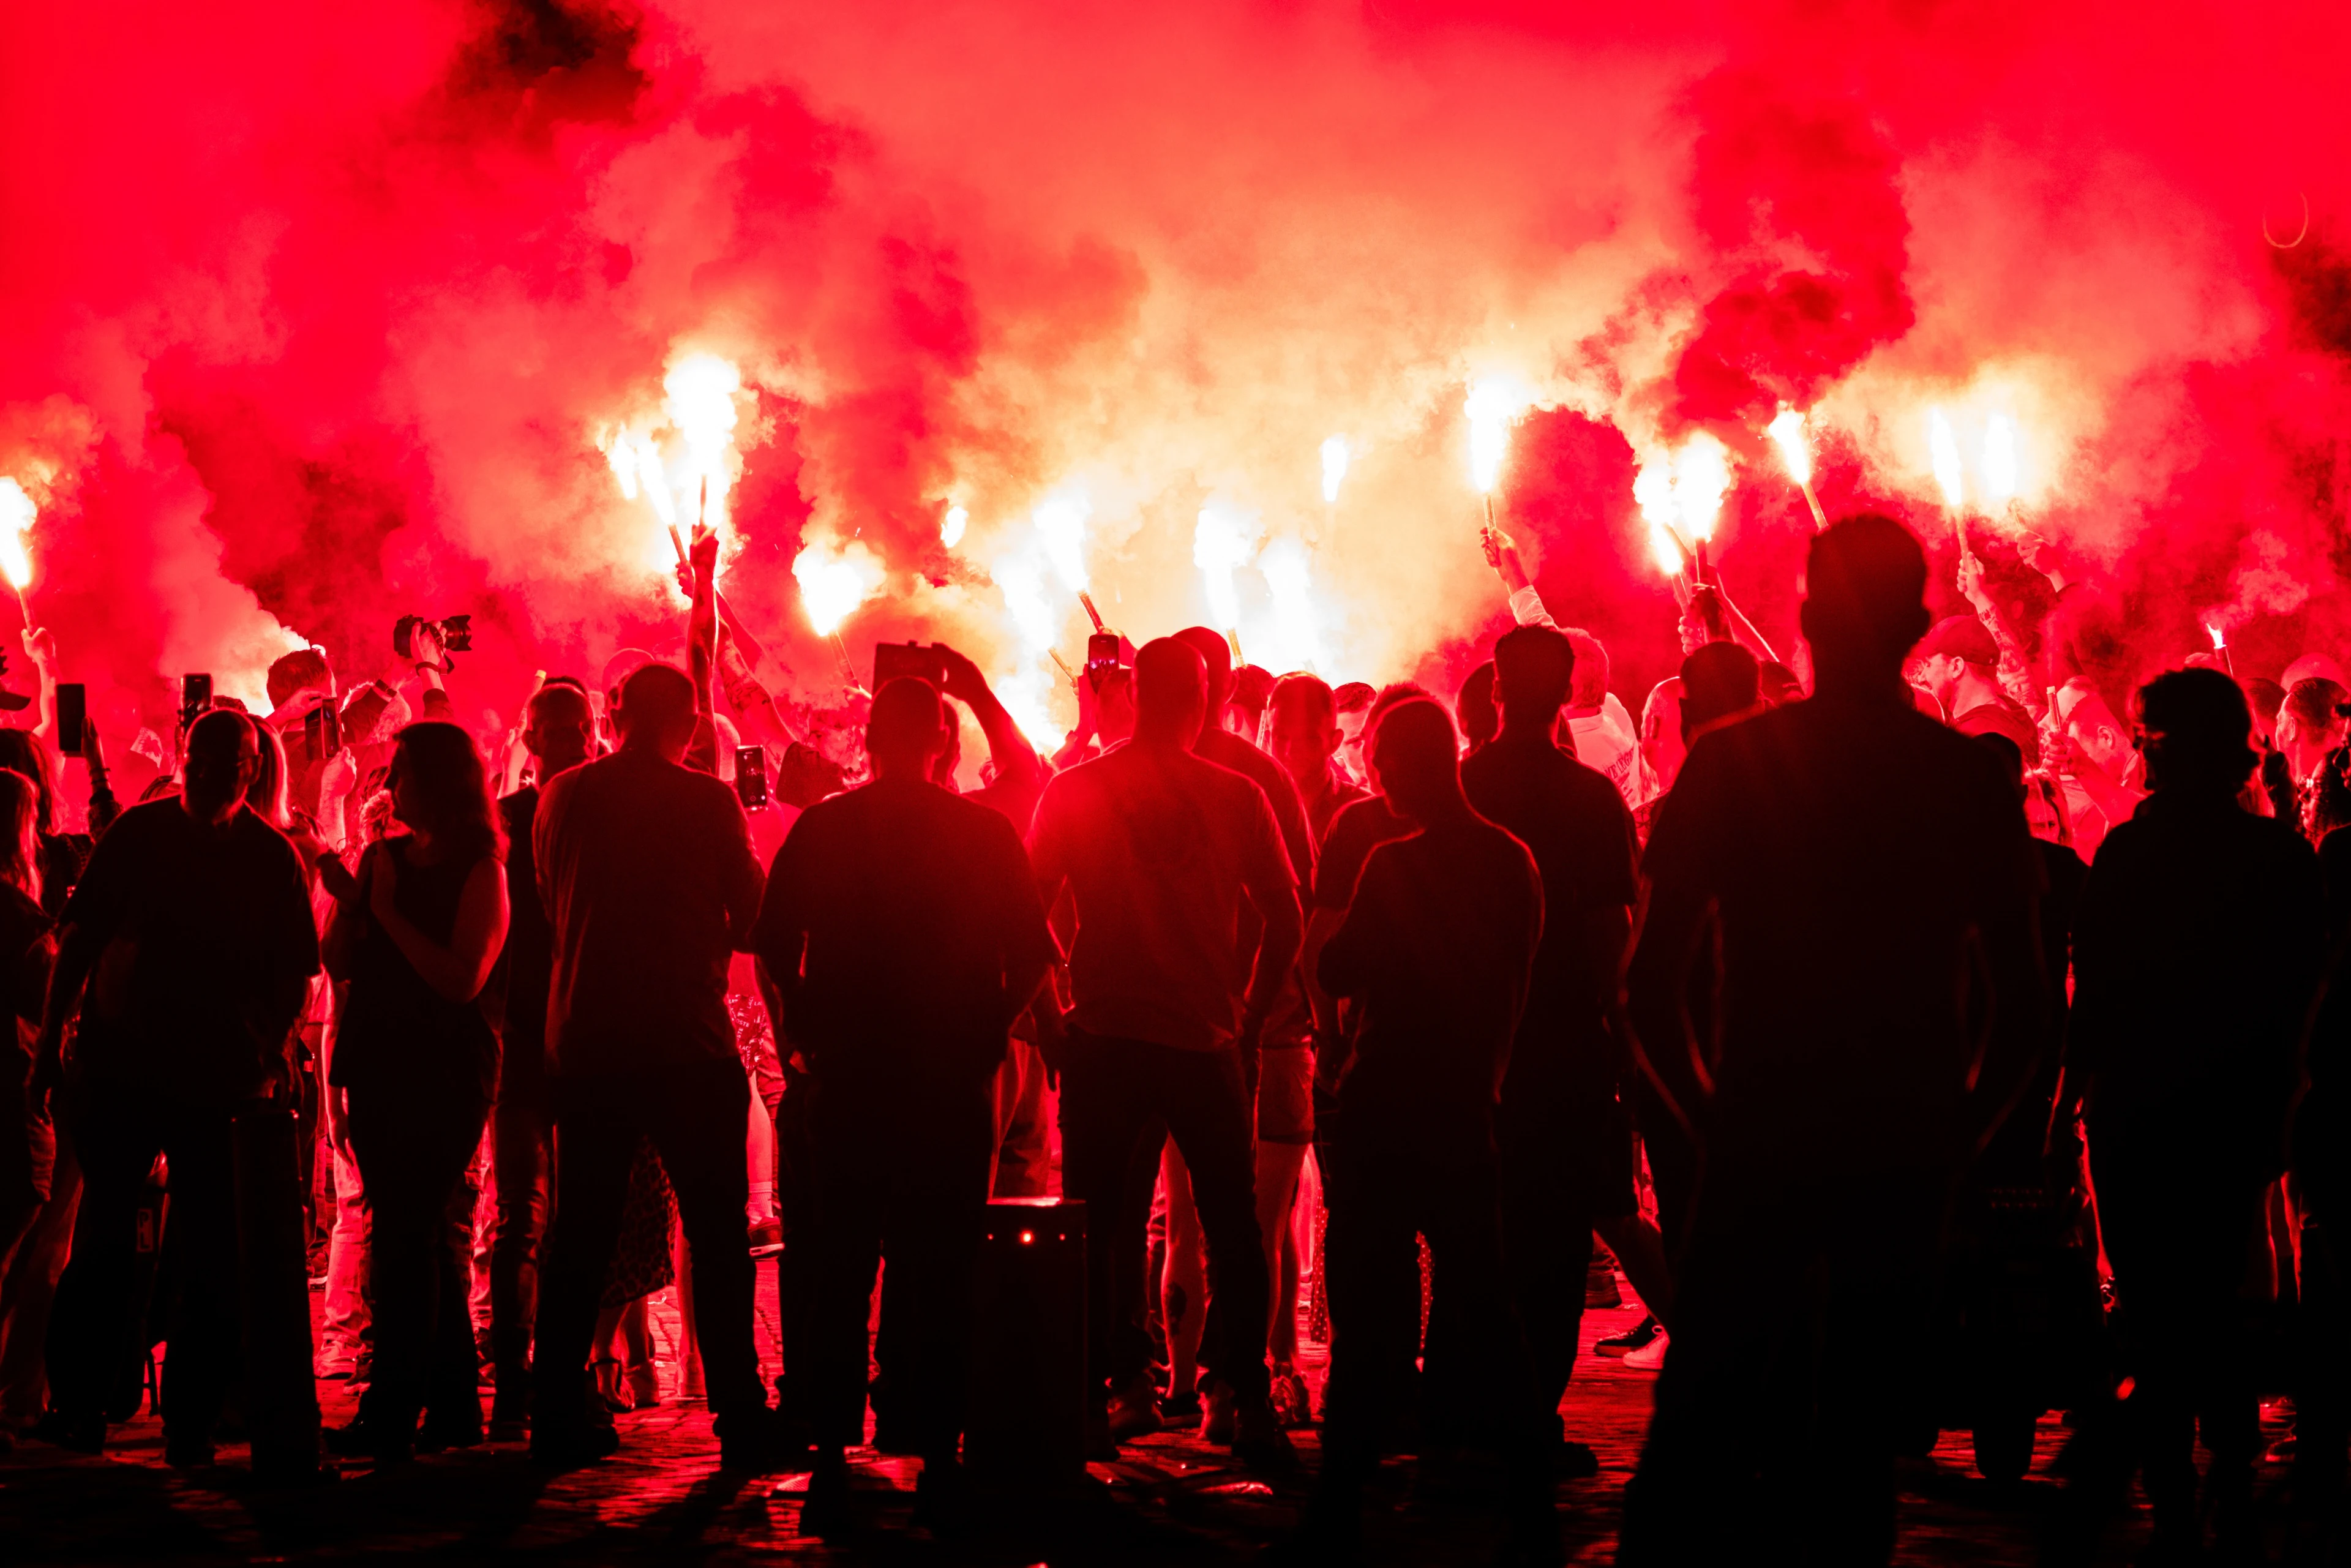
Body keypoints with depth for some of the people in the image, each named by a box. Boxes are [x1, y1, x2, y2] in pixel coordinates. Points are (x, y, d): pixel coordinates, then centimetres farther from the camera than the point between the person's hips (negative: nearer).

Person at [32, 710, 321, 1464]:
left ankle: (190, 1419, 9)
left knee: (210, 1257, 1)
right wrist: (53, 1036, 3)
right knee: (100, 1240, 3)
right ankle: (77, 1403, 13)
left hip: (223, 1080, 0)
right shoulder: (138, 834, 3)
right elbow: (79, 937, 7)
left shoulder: (273, 857, 2)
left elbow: (295, 974, 5)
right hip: (119, 1064, 0)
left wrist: (267, 1049, -6)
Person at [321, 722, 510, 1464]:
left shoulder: (479, 872, -6)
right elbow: (339, 963, 11)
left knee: (407, 1236, -11)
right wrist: (350, 896, -5)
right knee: (428, 1236, 11)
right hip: (378, 1064, 7)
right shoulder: (383, 857, 12)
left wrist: (389, 911, -13)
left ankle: (393, 1415, -11)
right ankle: (453, 1406, 19)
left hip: (445, 1070, -7)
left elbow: (462, 978, -17)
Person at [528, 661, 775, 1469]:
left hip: (584, 1039, 3)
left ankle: (558, 1415, 12)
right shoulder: (708, 801, -7)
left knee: (579, 1232, 11)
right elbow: (752, 910, 2)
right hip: (687, 1040, -3)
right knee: (716, 1233, 3)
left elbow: (553, 909, 14)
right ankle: (740, 1417, 2)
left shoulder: (562, 798, 2)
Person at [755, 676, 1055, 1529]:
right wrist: (984, 1030, 8)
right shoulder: (986, 831, -2)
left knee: (840, 1275, 6)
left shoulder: (821, 827, 0)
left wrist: (811, 1032, 9)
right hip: (953, 1082, -1)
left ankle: (833, 1460, 4)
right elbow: (1030, 952, -4)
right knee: (942, 1277, 5)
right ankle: (938, 1457, 4)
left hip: (850, 1077, 1)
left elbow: (775, 945, -2)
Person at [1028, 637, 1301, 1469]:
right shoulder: (1239, 797, 0)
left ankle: (1092, 1399, 10)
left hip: (1103, 1037, 0)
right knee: (1232, 1223, 10)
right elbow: (1285, 919, 2)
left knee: (1098, 1222, 9)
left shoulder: (1075, 791, 0)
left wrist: (1047, 1018, 11)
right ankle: (1252, 1408, 9)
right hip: (1209, 1041, 0)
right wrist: (1251, 1018, 12)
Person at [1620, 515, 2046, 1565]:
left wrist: (1711, 1111, 8)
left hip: (1762, 1142, -1)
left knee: (1704, 1428, 5)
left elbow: (1651, 988, -5)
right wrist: (1951, 1132, 12)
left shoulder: (1729, 765, -4)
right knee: (1861, 1428, 11)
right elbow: (2022, 1004, 1)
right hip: (1904, 1155, 1)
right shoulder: (1974, 781, 0)